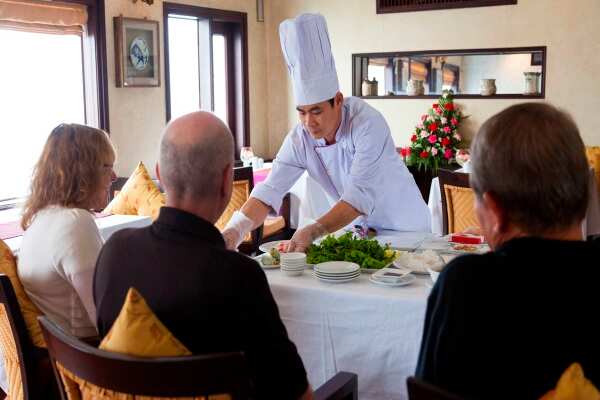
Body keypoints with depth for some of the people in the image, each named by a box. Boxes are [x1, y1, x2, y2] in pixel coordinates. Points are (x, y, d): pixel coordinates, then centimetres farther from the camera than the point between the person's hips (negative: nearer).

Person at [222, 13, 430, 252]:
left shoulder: (367, 124, -27)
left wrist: (313, 231, -47)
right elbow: (270, 190, -19)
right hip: (357, 227, 3)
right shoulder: (300, 138, -14)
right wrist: (235, 230, -36)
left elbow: (360, 195, -34)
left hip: (403, 227, -3)